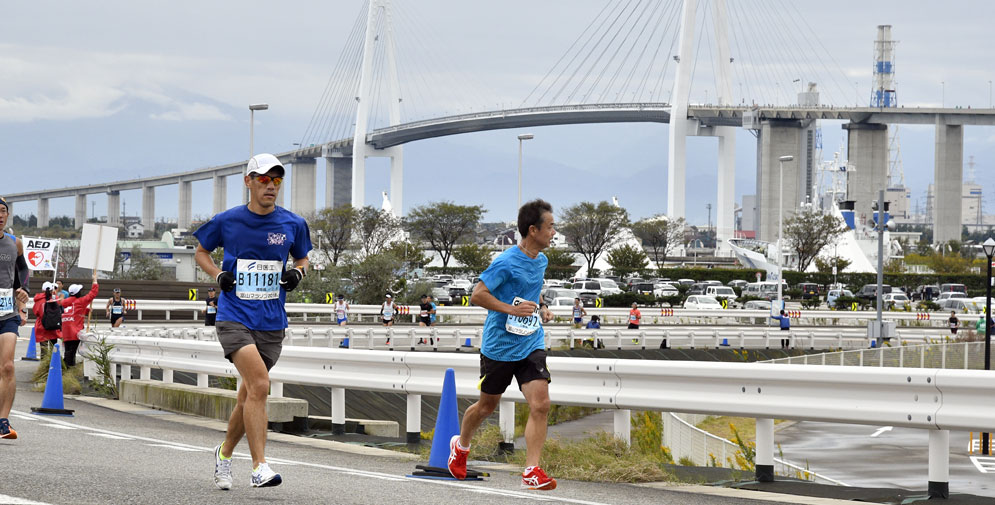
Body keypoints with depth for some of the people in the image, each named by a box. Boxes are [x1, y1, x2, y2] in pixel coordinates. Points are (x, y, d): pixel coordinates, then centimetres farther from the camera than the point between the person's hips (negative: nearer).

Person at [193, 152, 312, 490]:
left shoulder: (292, 225, 4)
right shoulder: (227, 221, -1)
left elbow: (302, 258, 21)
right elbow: (201, 251, 15)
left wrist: (298, 273, -2)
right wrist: (218, 275, -4)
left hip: (272, 323, 3)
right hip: (234, 318, -3)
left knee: (249, 396, 11)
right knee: (259, 386, -22)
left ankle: (225, 453, 37)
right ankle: (260, 467, -21)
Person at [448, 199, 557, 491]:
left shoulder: (541, 261, 6)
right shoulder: (507, 262, -17)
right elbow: (477, 295, -16)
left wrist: (541, 308, 8)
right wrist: (511, 309, -23)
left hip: (531, 346, 5)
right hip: (499, 346, -5)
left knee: (540, 404, -13)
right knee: (487, 405, 13)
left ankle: (532, 472, -13)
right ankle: (460, 445, 42)